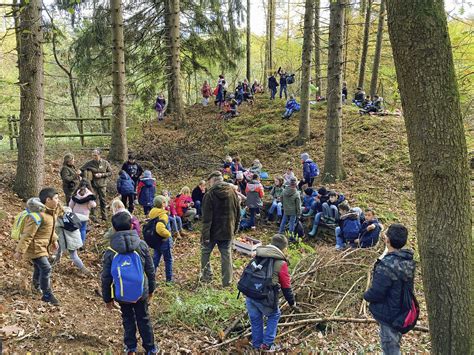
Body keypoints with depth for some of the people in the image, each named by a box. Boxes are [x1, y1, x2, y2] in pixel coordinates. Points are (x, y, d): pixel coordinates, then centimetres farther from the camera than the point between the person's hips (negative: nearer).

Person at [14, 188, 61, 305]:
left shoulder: (52, 211, 0)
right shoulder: (39, 215, -28)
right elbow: (27, 234, -25)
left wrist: (54, 240, 22)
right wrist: (20, 251, -22)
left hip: (43, 246, 9)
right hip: (35, 247, -9)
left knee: (39, 267, 25)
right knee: (46, 268, -11)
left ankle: (36, 286, 49)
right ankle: (47, 295, 1)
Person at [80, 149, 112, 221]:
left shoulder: (105, 163, -2)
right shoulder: (89, 163, -4)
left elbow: (110, 172, 2)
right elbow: (82, 170, 4)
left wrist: (101, 175, -12)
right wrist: (85, 178, -9)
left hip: (102, 185, 0)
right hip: (93, 185, 0)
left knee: (103, 201, 9)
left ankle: (104, 216, 21)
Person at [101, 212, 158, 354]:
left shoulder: (110, 252, -18)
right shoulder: (142, 245, -16)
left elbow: (106, 278, -9)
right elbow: (150, 270, -7)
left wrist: (107, 298, 6)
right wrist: (151, 289, 9)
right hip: (141, 292, 1)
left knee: (128, 319, 22)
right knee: (144, 319, 19)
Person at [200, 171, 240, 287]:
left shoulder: (209, 194, -14)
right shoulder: (232, 192, 0)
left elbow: (207, 218, -17)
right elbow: (238, 213, 7)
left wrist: (205, 235, -15)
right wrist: (235, 228, 16)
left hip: (213, 231, -3)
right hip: (228, 231, 4)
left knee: (205, 252, 17)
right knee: (226, 255, 10)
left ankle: (206, 276, 20)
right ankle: (227, 281, 15)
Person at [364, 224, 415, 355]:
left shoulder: (387, 265, -31)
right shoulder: (408, 260, -5)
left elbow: (375, 293, -27)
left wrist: (366, 295, -5)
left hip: (389, 314, -8)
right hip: (403, 311, 8)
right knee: (395, 344, 26)